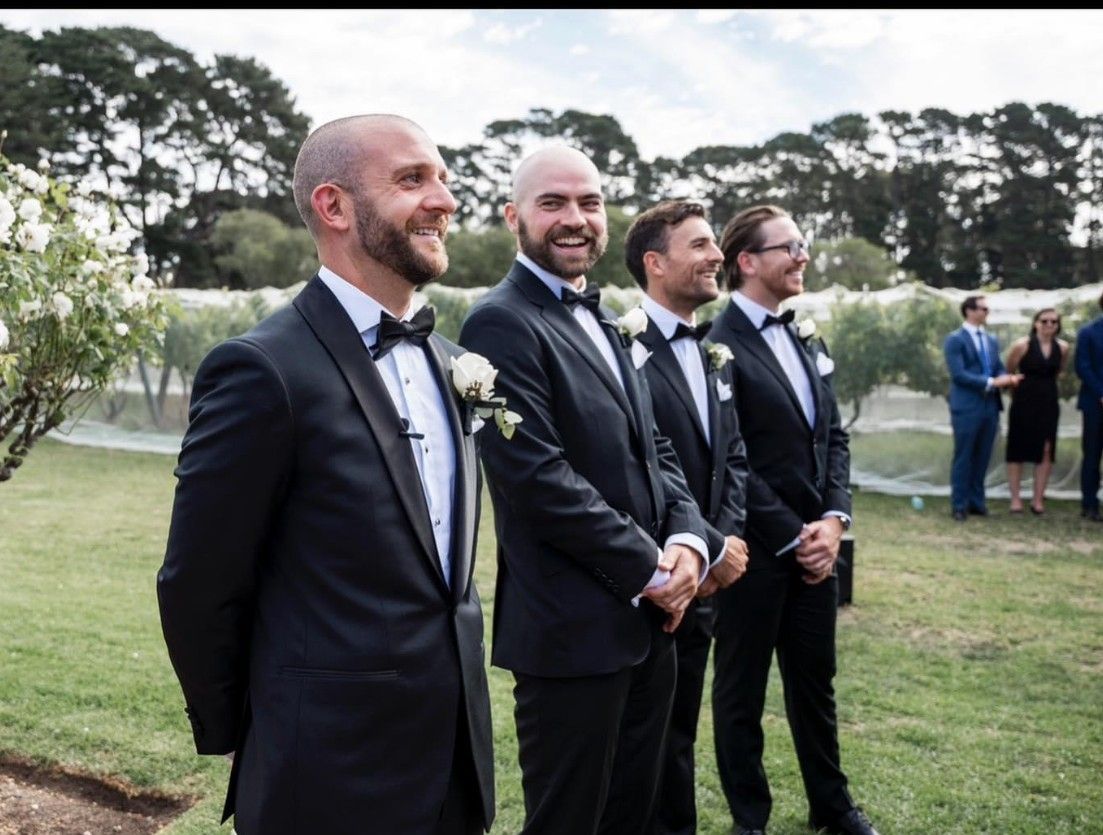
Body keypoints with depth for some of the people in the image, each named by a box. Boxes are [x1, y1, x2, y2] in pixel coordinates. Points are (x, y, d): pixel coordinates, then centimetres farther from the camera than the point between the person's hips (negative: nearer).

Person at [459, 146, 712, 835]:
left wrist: (687, 540, -5)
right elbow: (539, 478, -22)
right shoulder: (502, 322, -14)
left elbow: (655, 449, 14)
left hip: (649, 620, 8)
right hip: (575, 630, -8)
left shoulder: (607, 324, 14)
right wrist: (651, 569, -15)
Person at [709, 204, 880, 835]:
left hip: (814, 545, 7)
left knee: (815, 681, 20)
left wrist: (833, 521, -3)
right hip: (754, 552, -7)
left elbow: (834, 437, 11)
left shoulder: (809, 342, 12)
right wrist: (792, 538, -13)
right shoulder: (719, 348, -14)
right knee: (743, 691, 10)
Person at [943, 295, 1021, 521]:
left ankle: (976, 501, 20)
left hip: (990, 406, 6)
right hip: (967, 407, -6)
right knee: (963, 458, 1)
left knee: (982, 458, 11)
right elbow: (958, 374, -15)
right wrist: (991, 382, -19)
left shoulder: (992, 340, 16)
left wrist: (1007, 378, -8)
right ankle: (959, 505, 8)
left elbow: (999, 369, 16)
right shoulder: (955, 340, -6)